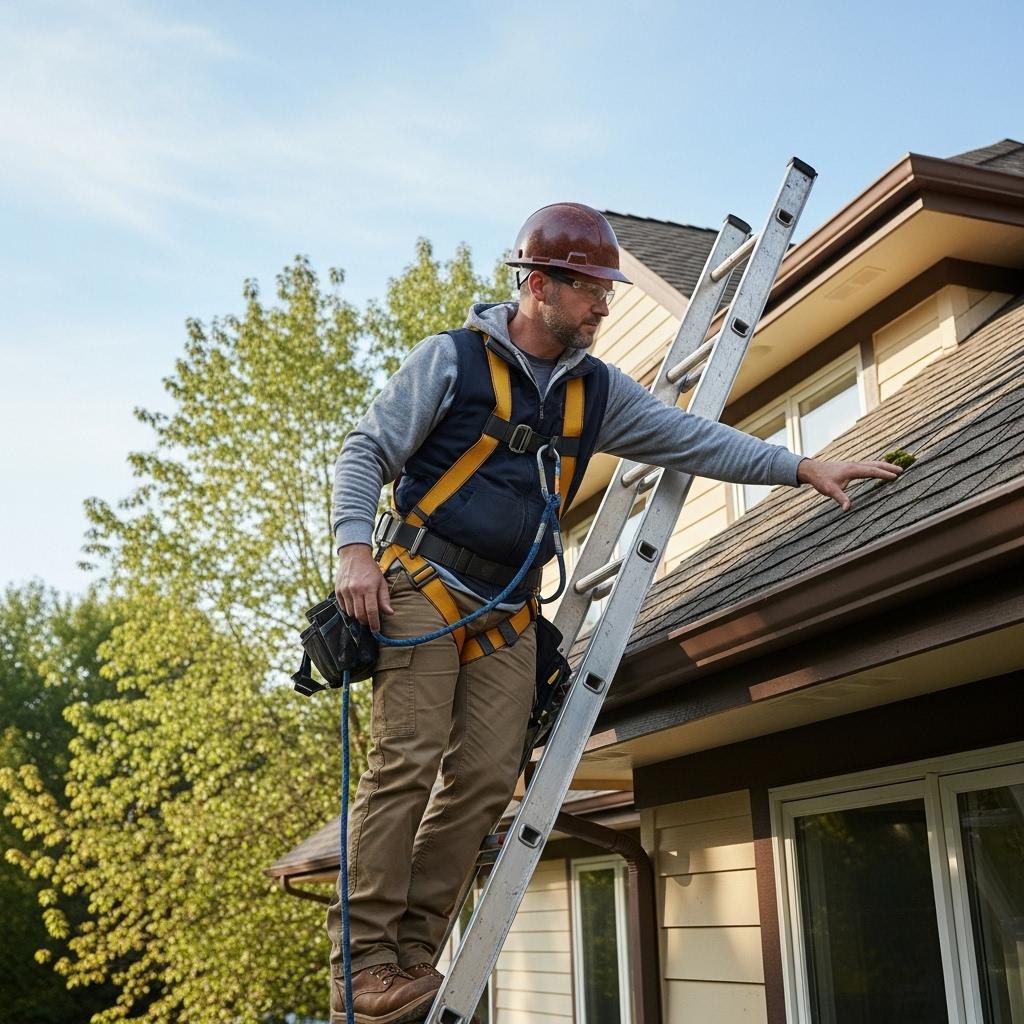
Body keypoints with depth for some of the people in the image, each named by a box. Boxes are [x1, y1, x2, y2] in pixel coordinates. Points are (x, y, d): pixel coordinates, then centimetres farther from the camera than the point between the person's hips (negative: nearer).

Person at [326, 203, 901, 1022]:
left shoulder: (597, 392, 12)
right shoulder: (451, 360, -3)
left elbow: (692, 440, 15)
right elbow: (365, 453, -1)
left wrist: (801, 467, 9)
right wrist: (354, 549, -15)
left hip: (507, 613, 5)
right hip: (420, 586, -5)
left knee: (485, 781, -3)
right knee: (407, 762, -14)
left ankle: (411, 956, 6)